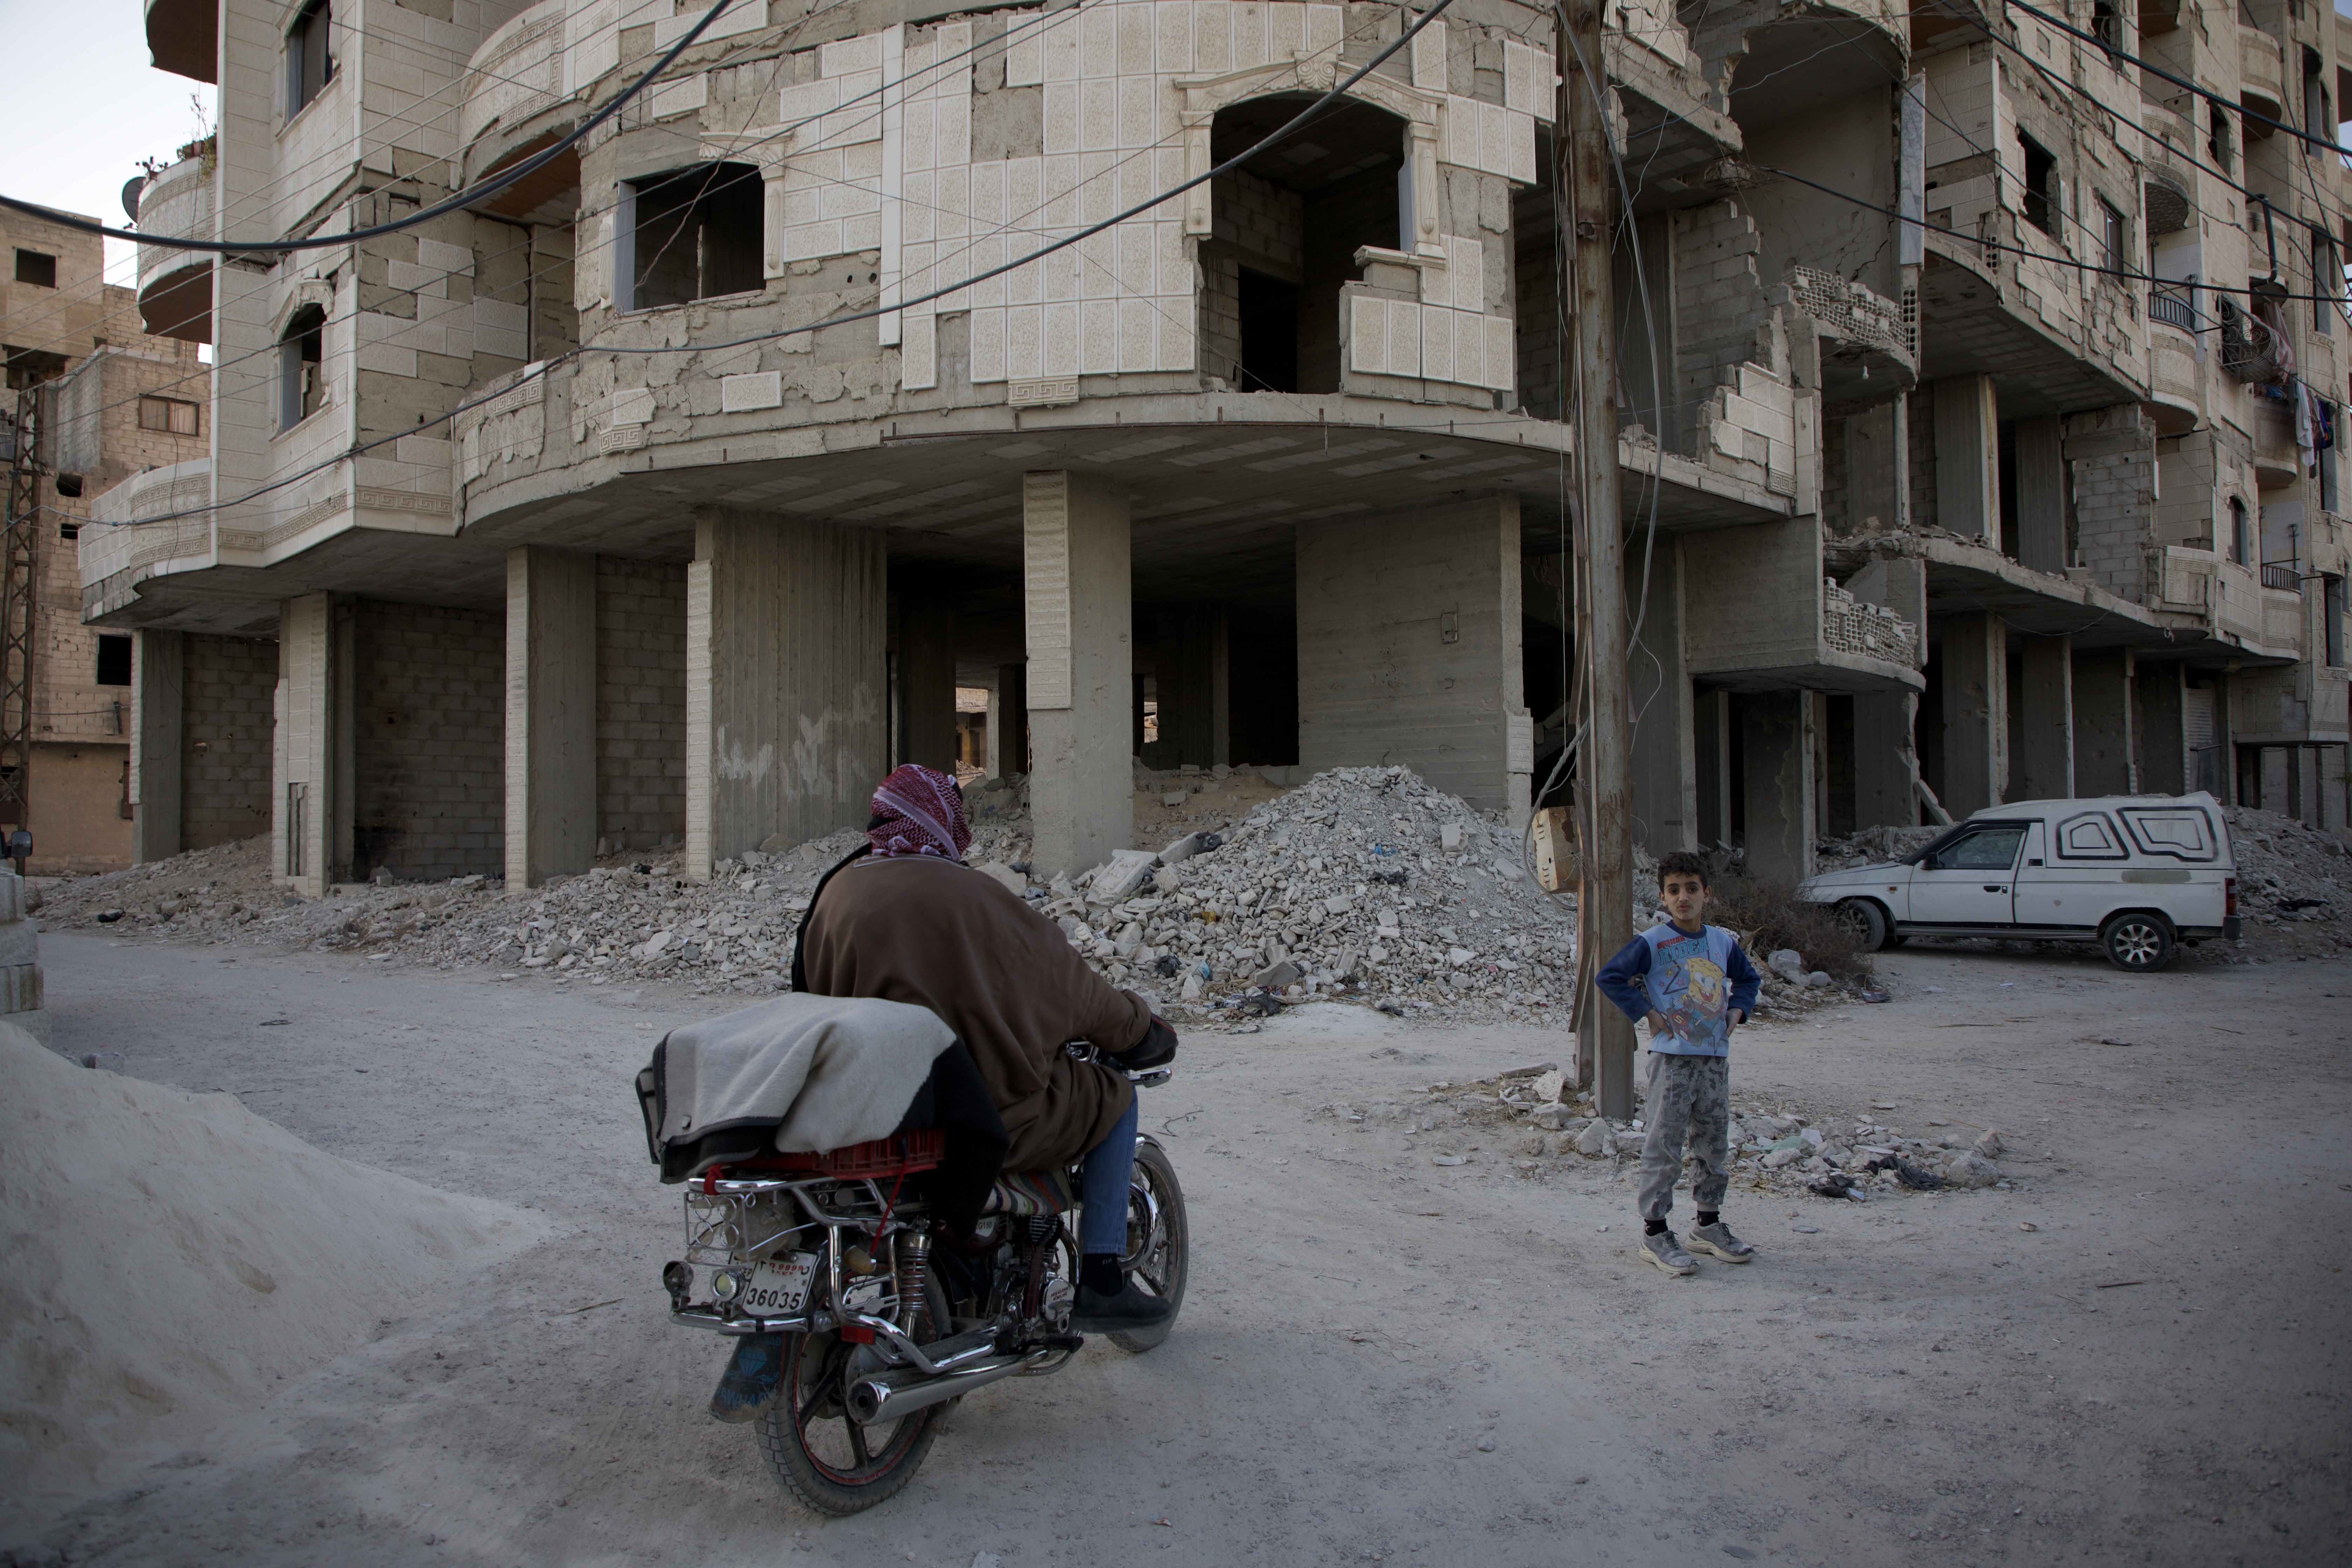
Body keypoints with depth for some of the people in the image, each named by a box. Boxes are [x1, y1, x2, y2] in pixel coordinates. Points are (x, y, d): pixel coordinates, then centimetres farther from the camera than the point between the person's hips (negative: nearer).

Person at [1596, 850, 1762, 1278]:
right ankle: (1654, 1233, 5)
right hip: (1672, 1057, -5)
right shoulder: (1652, 944, -8)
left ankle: (1709, 1224, 27)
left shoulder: (1723, 942, 9)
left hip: (1716, 1056, 6)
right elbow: (1610, 977, -11)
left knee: (1715, 1143, 13)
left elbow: (1748, 978, 26)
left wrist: (1737, 1010, 9)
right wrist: (1648, 1013, -13)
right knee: (1664, 1145, -2)